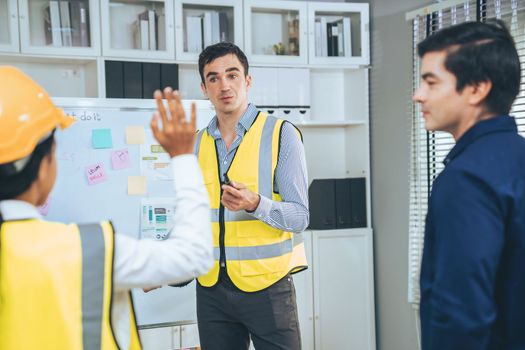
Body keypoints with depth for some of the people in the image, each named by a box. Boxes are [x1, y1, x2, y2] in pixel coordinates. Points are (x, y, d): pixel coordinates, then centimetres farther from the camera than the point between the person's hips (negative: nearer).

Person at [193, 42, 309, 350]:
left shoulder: (281, 134, -5)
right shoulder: (198, 144, 8)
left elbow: (299, 217, -9)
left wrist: (255, 204, -26)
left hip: (266, 286, -4)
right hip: (212, 288, 4)